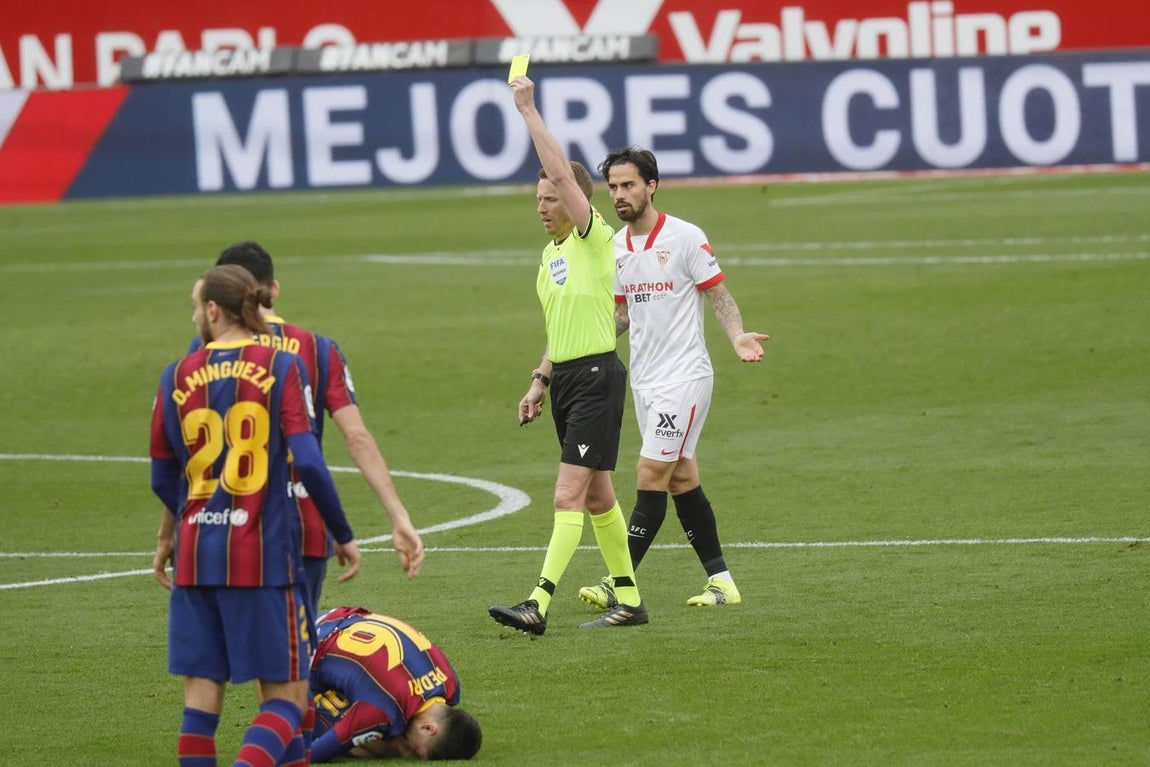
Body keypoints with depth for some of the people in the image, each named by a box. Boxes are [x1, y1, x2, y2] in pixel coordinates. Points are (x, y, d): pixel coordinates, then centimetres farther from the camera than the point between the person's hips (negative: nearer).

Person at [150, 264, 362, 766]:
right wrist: (343, 535, 0)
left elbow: (163, 479, 11)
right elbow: (308, 462, -12)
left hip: (196, 556, 3)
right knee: (286, 697, 2)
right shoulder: (280, 367, -4)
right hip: (264, 554, -3)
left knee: (201, 695, 8)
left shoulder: (178, 376, 4)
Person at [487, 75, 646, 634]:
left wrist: (528, 110, -20)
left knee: (570, 495, -14)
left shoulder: (594, 240, -11)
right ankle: (629, 601, 21)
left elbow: (562, 172, -24)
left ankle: (537, 606, -22)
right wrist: (539, 382, 19)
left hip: (597, 377, -9)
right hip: (566, 377, 10)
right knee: (596, 494, 13)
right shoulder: (550, 254, 15)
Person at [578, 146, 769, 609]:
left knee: (651, 475, -10)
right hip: (643, 377, 7)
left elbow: (719, 295, -6)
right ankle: (721, 581, 14)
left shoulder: (685, 238, -10)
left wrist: (737, 336, -23)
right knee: (681, 477, 8)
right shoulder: (616, 247, 9)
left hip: (684, 375, -7)